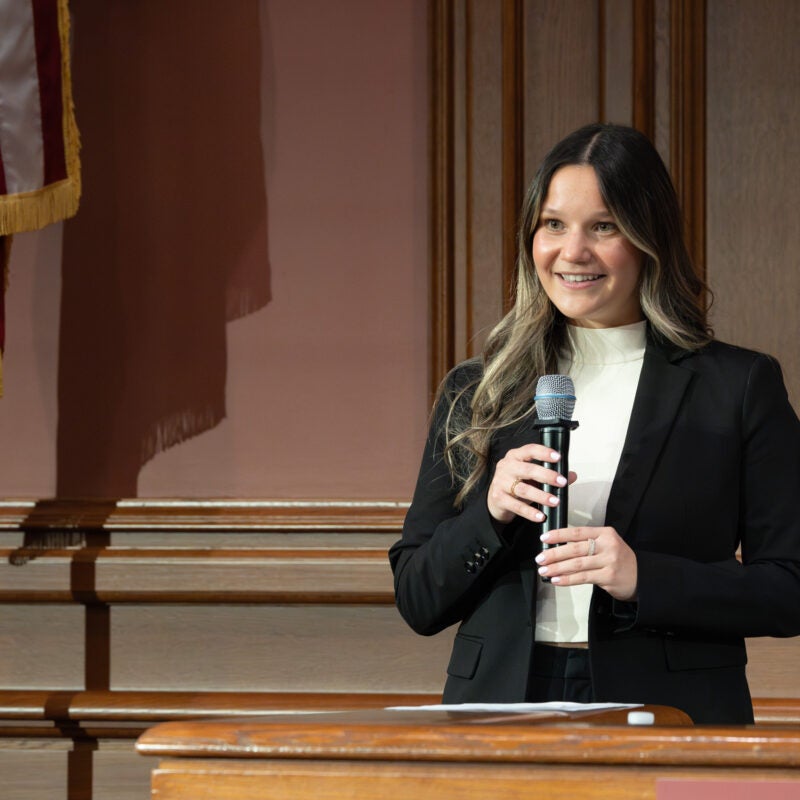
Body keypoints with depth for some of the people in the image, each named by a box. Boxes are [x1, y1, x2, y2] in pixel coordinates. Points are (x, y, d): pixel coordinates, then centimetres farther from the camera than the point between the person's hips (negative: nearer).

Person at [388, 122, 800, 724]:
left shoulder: (740, 386, 8)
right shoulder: (474, 393, 15)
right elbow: (418, 602, 13)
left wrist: (643, 579, -10)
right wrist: (490, 515, -5)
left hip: (667, 717, -2)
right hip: (503, 707, 2)